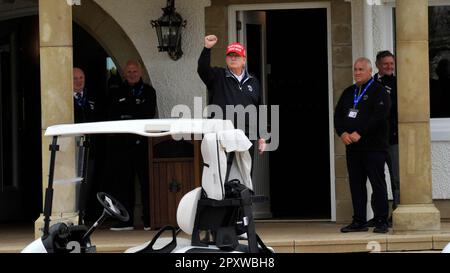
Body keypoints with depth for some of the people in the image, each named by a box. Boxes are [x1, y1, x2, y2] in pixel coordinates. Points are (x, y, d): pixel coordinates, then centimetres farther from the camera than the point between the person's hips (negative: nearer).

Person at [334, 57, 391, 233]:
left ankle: (381, 222, -3)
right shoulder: (348, 92, 18)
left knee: (378, 184, -5)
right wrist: (342, 133, -5)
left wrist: (359, 133, -20)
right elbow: (338, 115, 14)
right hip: (352, 147, 7)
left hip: (373, 147, -6)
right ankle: (359, 221, 13)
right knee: (356, 185, 7)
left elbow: (379, 115, -16)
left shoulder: (379, 92, -3)